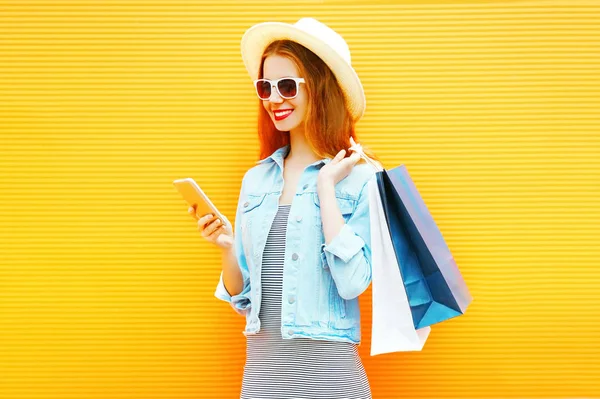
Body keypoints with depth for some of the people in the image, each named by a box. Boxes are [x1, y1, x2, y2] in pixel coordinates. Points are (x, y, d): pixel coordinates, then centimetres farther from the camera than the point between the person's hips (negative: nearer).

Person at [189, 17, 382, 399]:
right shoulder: (256, 180, 6)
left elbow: (352, 283, -18)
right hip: (262, 366, 4)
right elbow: (242, 297, 10)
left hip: (328, 368, -4)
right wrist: (227, 248, -9)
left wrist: (326, 187, -15)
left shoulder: (361, 178, -7)